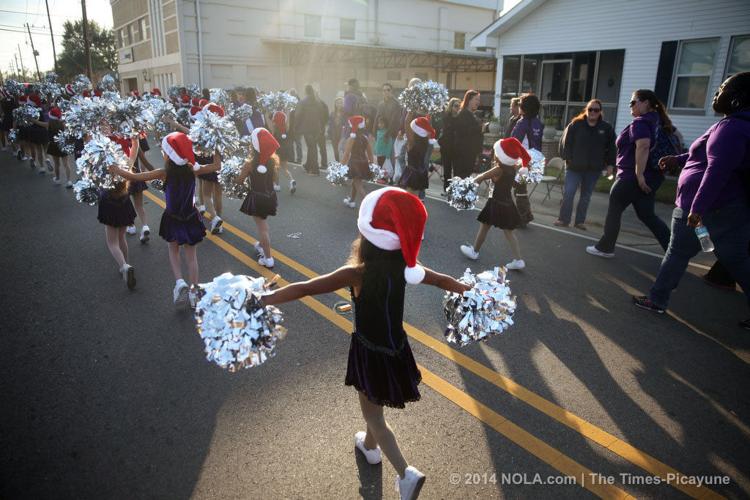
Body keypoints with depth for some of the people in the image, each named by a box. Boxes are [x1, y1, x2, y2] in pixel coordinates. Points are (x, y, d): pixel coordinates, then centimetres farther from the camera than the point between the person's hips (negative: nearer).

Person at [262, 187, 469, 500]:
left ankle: (406, 473, 9)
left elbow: (304, 289, -31)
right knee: (375, 406, 31)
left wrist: (262, 300, -26)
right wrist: (470, 290, 23)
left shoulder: (356, 273, -27)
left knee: (372, 415, 15)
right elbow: (444, 281, 4)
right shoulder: (405, 267, -11)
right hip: (396, 347, 6)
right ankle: (370, 446, 54)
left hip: (370, 352, -6)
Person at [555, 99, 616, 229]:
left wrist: (610, 164, 0)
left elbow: (612, 148, 6)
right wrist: (567, 158, -9)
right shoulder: (576, 124, -2)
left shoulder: (607, 128, 3)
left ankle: (580, 221, 18)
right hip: (574, 166, -2)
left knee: (586, 196, 9)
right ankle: (564, 219, 3)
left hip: (594, 169, 2)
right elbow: (566, 142, -2)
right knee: (568, 193, -6)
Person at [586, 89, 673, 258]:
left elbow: (643, 147, -29)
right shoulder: (657, 121, 16)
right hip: (652, 176, 9)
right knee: (647, 215, 13)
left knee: (613, 210, 5)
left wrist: (639, 174, -30)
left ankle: (605, 248, 14)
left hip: (632, 176, -9)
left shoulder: (640, 122, -14)